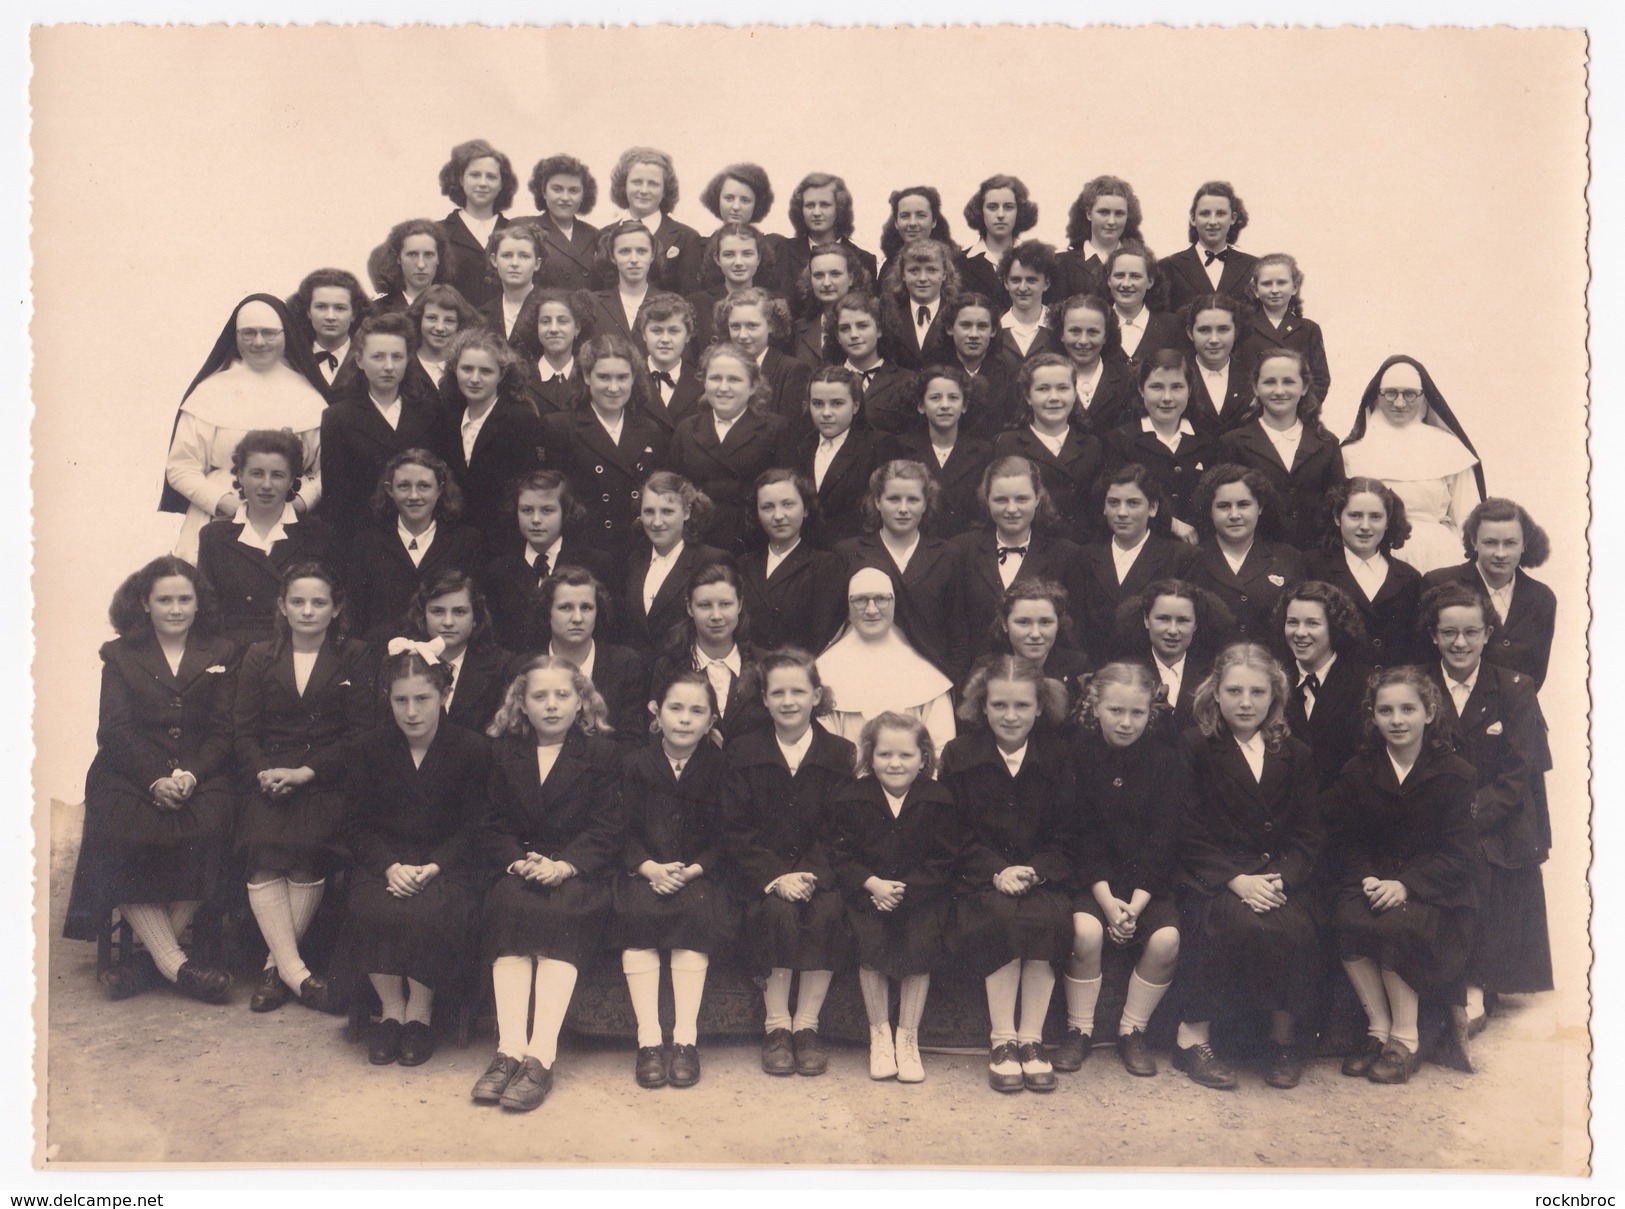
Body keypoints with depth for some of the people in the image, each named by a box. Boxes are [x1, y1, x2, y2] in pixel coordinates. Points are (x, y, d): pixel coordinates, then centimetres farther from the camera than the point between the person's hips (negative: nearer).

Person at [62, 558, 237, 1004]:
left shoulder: (222, 655, 16)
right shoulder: (119, 655, 15)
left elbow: (223, 731, 6)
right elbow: (115, 731, 1)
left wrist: (191, 774, -15)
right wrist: (155, 780, -16)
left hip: (201, 777, 0)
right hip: (130, 776, 0)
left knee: (209, 827, -32)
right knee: (119, 835, -30)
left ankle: (147, 955, -25)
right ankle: (175, 962, -30)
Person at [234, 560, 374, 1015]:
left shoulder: (355, 658, 9)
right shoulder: (259, 657, 17)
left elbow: (360, 734, 1)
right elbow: (243, 731, 10)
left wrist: (305, 773, -12)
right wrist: (265, 772, -11)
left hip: (327, 781, -2)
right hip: (267, 778, 2)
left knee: (308, 846, -29)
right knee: (262, 851, -26)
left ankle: (275, 965, -16)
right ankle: (294, 970, -22)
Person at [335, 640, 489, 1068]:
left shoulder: (471, 748, -2)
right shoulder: (368, 748, 6)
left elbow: (474, 828, -3)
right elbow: (357, 824, 4)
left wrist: (434, 867, -18)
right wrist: (390, 866, -15)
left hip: (446, 866, -2)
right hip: (383, 861, 2)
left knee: (432, 913, -33)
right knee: (369, 909, -30)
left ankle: (420, 1012, -9)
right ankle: (390, 1008, -9)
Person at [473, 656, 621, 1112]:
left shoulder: (601, 752, 7)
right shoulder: (503, 751, 16)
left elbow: (606, 829, -2)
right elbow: (493, 826, 8)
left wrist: (565, 866, -18)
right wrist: (517, 861, -12)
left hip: (579, 873, -2)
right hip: (518, 871, 2)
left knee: (560, 913, -33)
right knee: (509, 908, -31)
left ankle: (541, 1056, -38)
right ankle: (510, 1049, -36)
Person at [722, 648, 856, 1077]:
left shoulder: (841, 754, 4)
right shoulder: (743, 754, 4)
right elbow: (736, 831, -3)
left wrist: (812, 875, -19)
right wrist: (775, 876, -18)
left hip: (819, 870, 1)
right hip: (762, 873, 0)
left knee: (828, 911, -30)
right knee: (779, 911, -31)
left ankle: (807, 1024, -18)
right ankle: (776, 1025, -19)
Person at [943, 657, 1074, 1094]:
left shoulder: (1056, 755, 8)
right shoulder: (958, 756, 4)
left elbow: (1065, 835, 5)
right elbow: (956, 835, 0)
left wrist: (1035, 872, -13)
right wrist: (997, 872, -15)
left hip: (1042, 876, 1)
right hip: (980, 879, -1)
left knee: (1047, 918, -30)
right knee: (999, 918, -31)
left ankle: (1031, 1038, -19)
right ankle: (1002, 1040, -21)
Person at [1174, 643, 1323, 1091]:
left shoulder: (1296, 756, 15)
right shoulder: (1196, 750, 5)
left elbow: (1308, 834, 7)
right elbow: (1191, 835, -3)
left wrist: (1281, 878, -12)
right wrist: (1236, 880, -17)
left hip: (1281, 879, 3)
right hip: (1214, 880, -3)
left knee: (1297, 930, -29)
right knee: (1242, 925, -33)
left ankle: (1285, 1037, -8)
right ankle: (1192, 1037, -18)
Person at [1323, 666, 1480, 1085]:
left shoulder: (1455, 774, -1)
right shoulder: (1357, 773, 8)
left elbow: (1458, 853, -7)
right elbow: (1344, 842, 3)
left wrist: (1405, 885, -21)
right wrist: (1366, 879, -18)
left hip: (1432, 893, -3)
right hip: (1371, 881, 3)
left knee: (1395, 924, -33)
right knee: (1347, 919, -30)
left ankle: (1405, 1038, -15)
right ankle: (1378, 1030, -16)